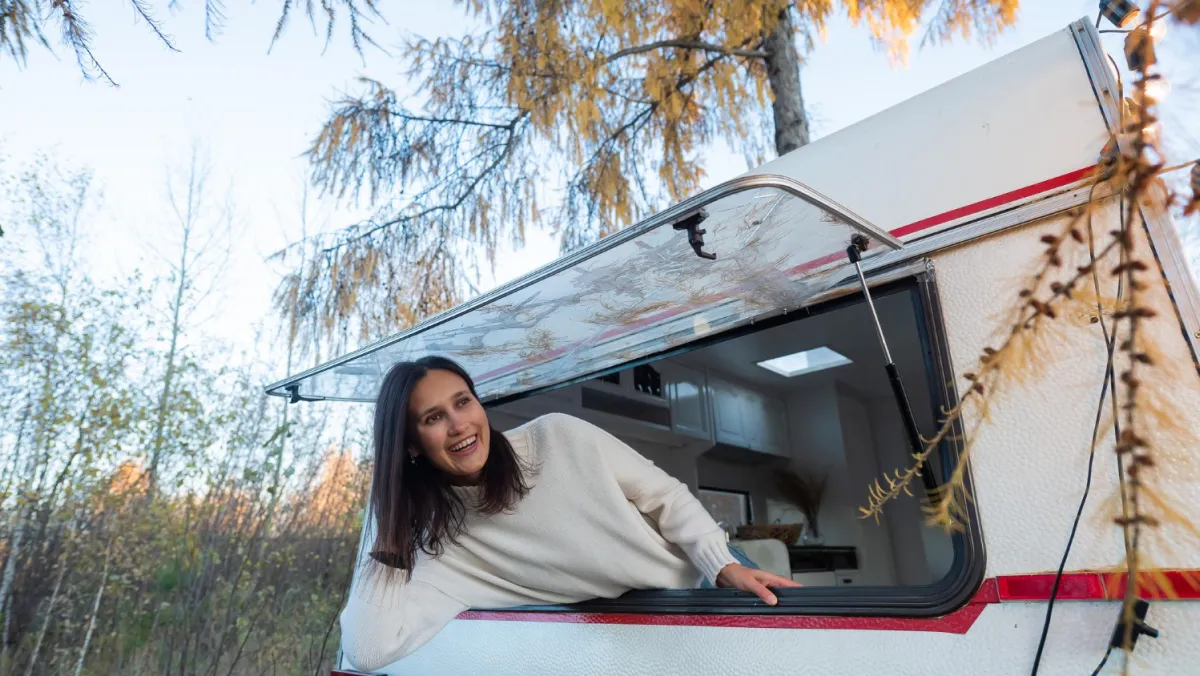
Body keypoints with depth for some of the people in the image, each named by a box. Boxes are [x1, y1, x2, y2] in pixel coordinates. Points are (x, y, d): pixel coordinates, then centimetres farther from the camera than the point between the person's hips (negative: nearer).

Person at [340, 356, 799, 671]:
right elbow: (368, 652, -23)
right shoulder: (439, 545, -13)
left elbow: (666, 496, -8)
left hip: (703, 583, 1)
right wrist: (389, 543, -17)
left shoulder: (559, 437, -16)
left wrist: (727, 567, -18)